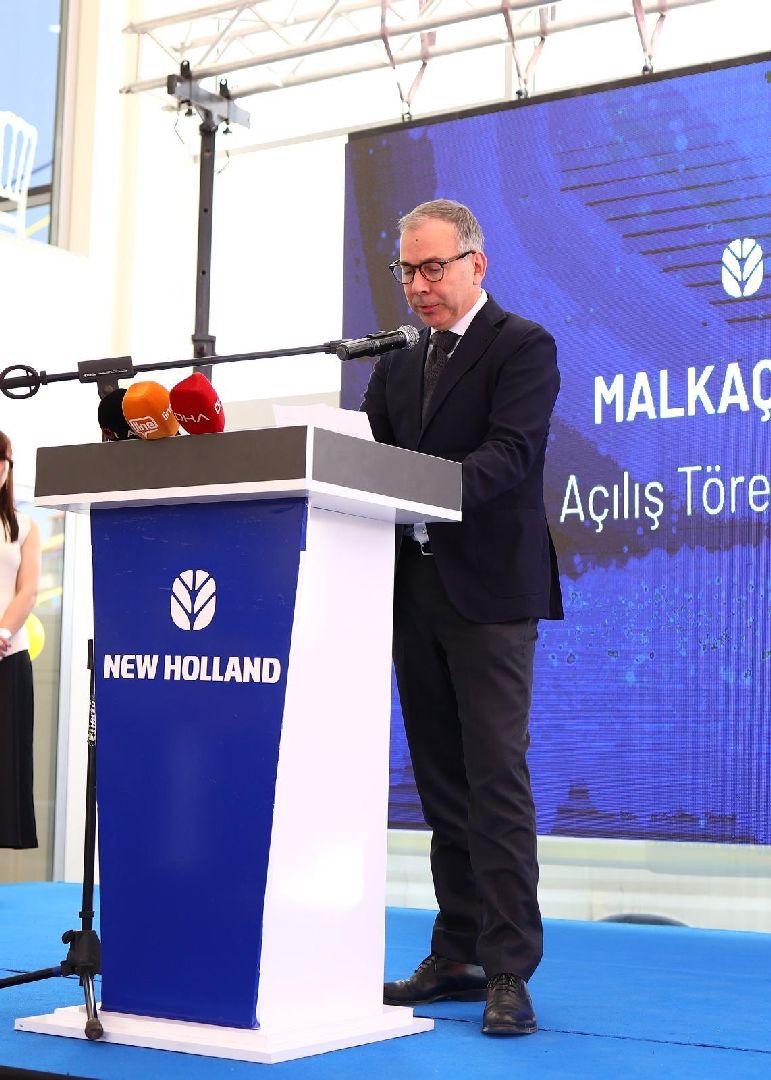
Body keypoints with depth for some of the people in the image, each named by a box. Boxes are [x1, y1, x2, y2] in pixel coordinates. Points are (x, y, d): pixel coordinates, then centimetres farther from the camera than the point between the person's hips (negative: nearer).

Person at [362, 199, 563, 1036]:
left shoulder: (523, 347, -2)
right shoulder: (398, 364, 19)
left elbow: (511, 452, -17)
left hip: (489, 589, -7)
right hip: (414, 590, 7)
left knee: (496, 777, -8)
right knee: (441, 780, 10)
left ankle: (509, 972, -4)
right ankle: (457, 956, 18)